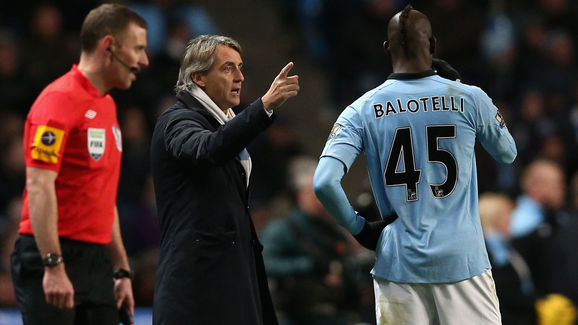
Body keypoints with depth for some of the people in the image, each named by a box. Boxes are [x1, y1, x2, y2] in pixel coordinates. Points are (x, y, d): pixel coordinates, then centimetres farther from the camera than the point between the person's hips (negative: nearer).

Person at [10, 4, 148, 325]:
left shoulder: (107, 106, 17)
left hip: (97, 262, 9)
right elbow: (39, 186, -19)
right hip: (52, 259, -9)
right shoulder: (60, 99, -11)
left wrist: (121, 270, 19)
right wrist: (54, 266, -24)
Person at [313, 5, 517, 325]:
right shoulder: (469, 98, -3)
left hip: (398, 263, 1)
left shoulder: (362, 110, -2)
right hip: (462, 260, -1)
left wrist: (358, 227, 4)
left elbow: (324, 183, -13)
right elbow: (507, 154, 17)